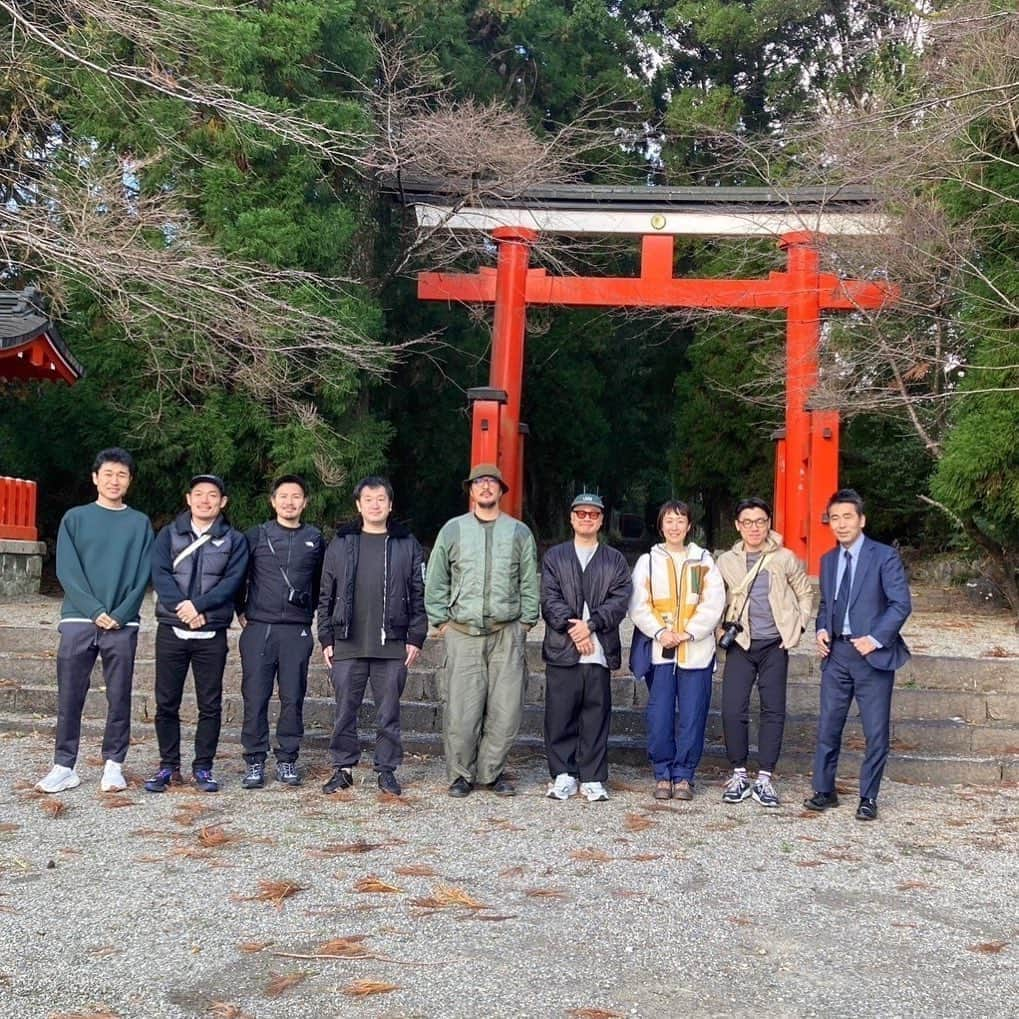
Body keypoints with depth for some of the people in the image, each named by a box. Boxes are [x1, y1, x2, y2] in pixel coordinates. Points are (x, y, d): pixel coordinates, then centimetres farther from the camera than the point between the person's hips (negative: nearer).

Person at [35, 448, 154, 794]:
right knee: (69, 697, 1)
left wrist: (119, 614, -11)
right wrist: (95, 611, -12)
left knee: (119, 698, 2)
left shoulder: (140, 523, 9)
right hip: (78, 620, 0)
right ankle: (64, 766, 7)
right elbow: (67, 571, -1)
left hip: (123, 625, 0)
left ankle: (113, 765, 10)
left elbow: (143, 575, 3)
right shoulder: (75, 518, 7)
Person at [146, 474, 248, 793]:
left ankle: (203, 767, 13)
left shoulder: (234, 540, 6)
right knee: (166, 703, 4)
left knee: (210, 705, 3)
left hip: (212, 634, 0)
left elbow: (232, 581, -6)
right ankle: (168, 766, 15)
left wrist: (198, 605, -18)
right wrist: (183, 609, -19)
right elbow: (160, 575, -5)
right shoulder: (169, 535, 8)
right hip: (171, 631, 1)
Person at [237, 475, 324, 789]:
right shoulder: (255, 537, 5)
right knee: (255, 698, 0)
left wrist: (311, 612, 11)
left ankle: (287, 760, 13)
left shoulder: (315, 540, 8)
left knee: (293, 698, 3)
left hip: (298, 631, 1)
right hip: (258, 629, -1)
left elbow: (323, 583, 18)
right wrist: (240, 611, 6)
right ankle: (255, 761, 8)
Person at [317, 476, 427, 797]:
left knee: (389, 713, 5)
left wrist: (416, 638, -2)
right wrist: (326, 639, 3)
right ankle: (343, 768, 17)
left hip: (392, 646, -1)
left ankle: (387, 770, 15)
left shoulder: (407, 545, 6)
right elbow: (326, 596, 8)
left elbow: (419, 595, 5)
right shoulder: (340, 544, 7)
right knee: (345, 712, 6)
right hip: (347, 646, 1)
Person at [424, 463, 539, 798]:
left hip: (507, 634, 1)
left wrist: (525, 622, 6)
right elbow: (435, 581, 11)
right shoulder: (453, 530, 9)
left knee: (506, 710, -1)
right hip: (463, 633, -1)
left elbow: (529, 583, 12)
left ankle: (491, 771, 14)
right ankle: (461, 774, 11)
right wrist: (441, 621, 4)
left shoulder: (519, 532, 10)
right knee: (461, 710, -3)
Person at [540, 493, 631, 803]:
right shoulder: (554, 556, 13)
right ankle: (563, 775, 10)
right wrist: (573, 629, -12)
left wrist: (590, 625, -12)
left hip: (599, 651, 0)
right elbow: (550, 599, 1)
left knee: (596, 716, 1)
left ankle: (592, 778, 8)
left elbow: (620, 600, 1)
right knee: (560, 716, 0)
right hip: (561, 650, 0)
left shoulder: (615, 560, 14)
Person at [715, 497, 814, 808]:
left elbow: (805, 593, 11)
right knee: (733, 710, -6)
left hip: (775, 644, 0)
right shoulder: (726, 561, 4)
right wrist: (720, 629, 2)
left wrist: (798, 626, 1)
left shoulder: (785, 559, 1)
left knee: (774, 711, 0)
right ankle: (739, 776, 8)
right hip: (740, 644, 1)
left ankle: (764, 779, 8)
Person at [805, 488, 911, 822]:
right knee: (828, 727, 7)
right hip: (836, 653, 5)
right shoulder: (828, 560, 13)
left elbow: (901, 603, -9)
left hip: (871, 654, -5)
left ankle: (868, 798, 14)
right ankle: (824, 790, 20)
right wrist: (822, 629, 3)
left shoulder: (884, 556, -5)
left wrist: (875, 638, -16)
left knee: (876, 731, 2)